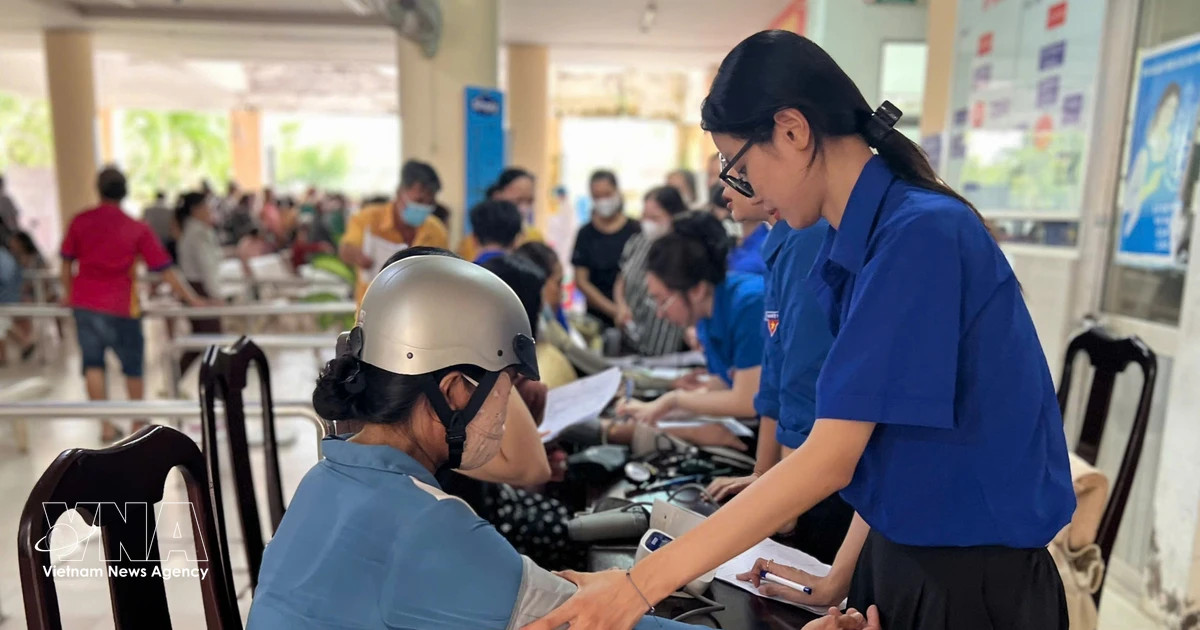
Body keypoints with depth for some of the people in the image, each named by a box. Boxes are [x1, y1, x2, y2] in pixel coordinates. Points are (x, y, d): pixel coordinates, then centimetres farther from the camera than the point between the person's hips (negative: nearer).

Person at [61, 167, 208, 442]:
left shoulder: (80, 221, 1)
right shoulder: (138, 229, -6)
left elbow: (67, 262, 8)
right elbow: (165, 270, -8)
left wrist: (68, 294, 23)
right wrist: (193, 299, -3)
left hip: (84, 304, 2)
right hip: (120, 307, -2)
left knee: (93, 364, 9)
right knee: (133, 367, 13)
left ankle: (107, 425, 6)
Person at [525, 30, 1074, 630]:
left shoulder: (921, 235, -23)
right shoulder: (855, 244, 3)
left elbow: (830, 458, -27)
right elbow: (876, 445, 6)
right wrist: (839, 579, 5)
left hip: (974, 579, -7)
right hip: (896, 557, 7)